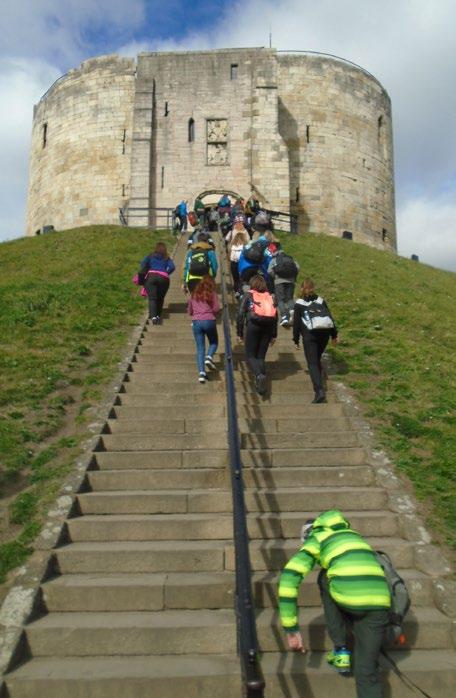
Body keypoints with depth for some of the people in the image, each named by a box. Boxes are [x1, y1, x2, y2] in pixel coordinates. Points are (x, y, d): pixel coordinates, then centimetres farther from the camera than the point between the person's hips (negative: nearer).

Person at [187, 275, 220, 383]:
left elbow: (190, 311, 16)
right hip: (209, 321, -2)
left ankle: (201, 372, -7)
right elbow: (216, 308, -5)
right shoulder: (212, 294, 3)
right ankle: (209, 357, -9)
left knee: (200, 348, 4)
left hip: (196, 322, 2)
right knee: (214, 342, 20)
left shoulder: (193, 294, 13)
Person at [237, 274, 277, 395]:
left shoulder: (248, 296, 9)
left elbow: (241, 314, 2)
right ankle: (261, 384, 3)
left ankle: (259, 375, -25)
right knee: (261, 356, 13)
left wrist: (239, 333, 6)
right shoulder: (269, 296, 18)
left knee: (250, 355, 4)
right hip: (268, 326, 3)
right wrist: (274, 335, 14)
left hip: (253, 326, -3)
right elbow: (275, 315, 11)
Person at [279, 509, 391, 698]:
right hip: (379, 603, 4)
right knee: (367, 671, 15)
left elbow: (288, 579, 4)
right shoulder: (354, 535, 35)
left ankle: (340, 650, 25)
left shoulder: (315, 540, 19)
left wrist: (291, 630, 7)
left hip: (347, 599, -4)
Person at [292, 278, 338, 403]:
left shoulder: (299, 303, 7)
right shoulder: (321, 301, 18)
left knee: (312, 363, -8)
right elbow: (330, 317, 14)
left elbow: (296, 323, 4)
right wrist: (334, 335, 17)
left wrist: (296, 340, 10)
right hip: (325, 332, 4)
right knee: (317, 359, 23)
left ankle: (319, 391, -23)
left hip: (310, 334, -4)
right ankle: (318, 382, 30)